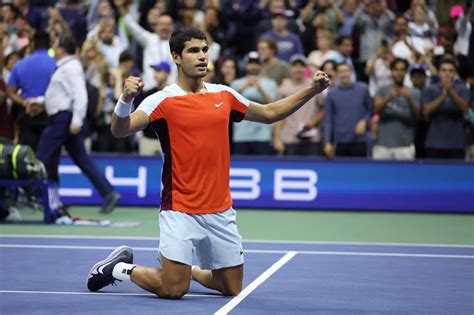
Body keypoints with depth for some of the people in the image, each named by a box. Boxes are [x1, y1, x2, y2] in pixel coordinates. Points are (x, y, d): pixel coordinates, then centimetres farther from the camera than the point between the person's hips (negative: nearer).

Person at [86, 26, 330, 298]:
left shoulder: (224, 95, 7)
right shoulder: (163, 101, -9)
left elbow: (269, 113, 20)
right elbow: (121, 130, -22)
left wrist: (312, 90, 13)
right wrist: (126, 99, -41)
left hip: (221, 211, 5)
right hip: (180, 211, -5)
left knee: (232, 288, 8)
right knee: (173, 290, -11)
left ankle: (186, 269, 35)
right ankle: (121, 267, 16)